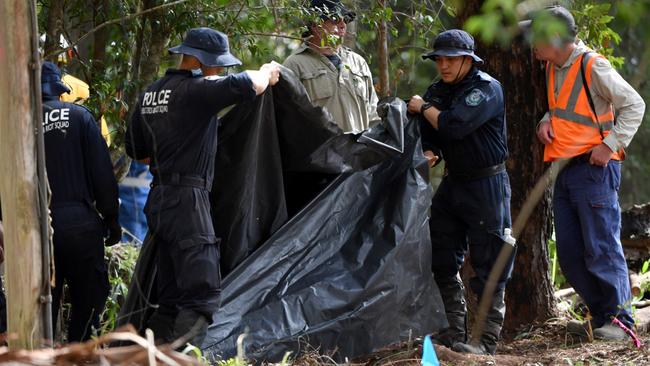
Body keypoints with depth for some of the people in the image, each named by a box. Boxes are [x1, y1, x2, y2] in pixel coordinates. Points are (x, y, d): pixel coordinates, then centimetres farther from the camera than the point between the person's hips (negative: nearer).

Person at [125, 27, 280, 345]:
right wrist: (268, 72, 2)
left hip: (159, 200, 9)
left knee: (171, 298, 13)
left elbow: (135, 149, 24)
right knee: (202, 294, -11)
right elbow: (249, 85, -19)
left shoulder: (150, 94, 16)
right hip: (187, 201, -9)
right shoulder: (194, 89, -13)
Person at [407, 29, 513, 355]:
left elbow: (454, 125, -27)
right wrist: (427, 153, -15)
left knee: (488, 264, -6)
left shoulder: (486, 89, -15)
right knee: (442, 260, 9)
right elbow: (427, 133, 7)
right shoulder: (438, 90, 10)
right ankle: (453, 329, 16)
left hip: (486, 184, -8)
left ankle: (487, 338, -4)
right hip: (452, 182, 8)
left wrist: (424, 108, -11)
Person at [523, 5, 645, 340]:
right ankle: (601, 316, 15)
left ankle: (620, 320, -3)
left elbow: (634, 105, -9)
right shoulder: (553, 68, 12)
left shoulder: (592, 66, -12)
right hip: (566, 171, 9)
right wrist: (547, 121, 6)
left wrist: (610, 145, -15)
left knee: (601, 249, -8)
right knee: (570, 252, 8)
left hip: (594, 168, -9)